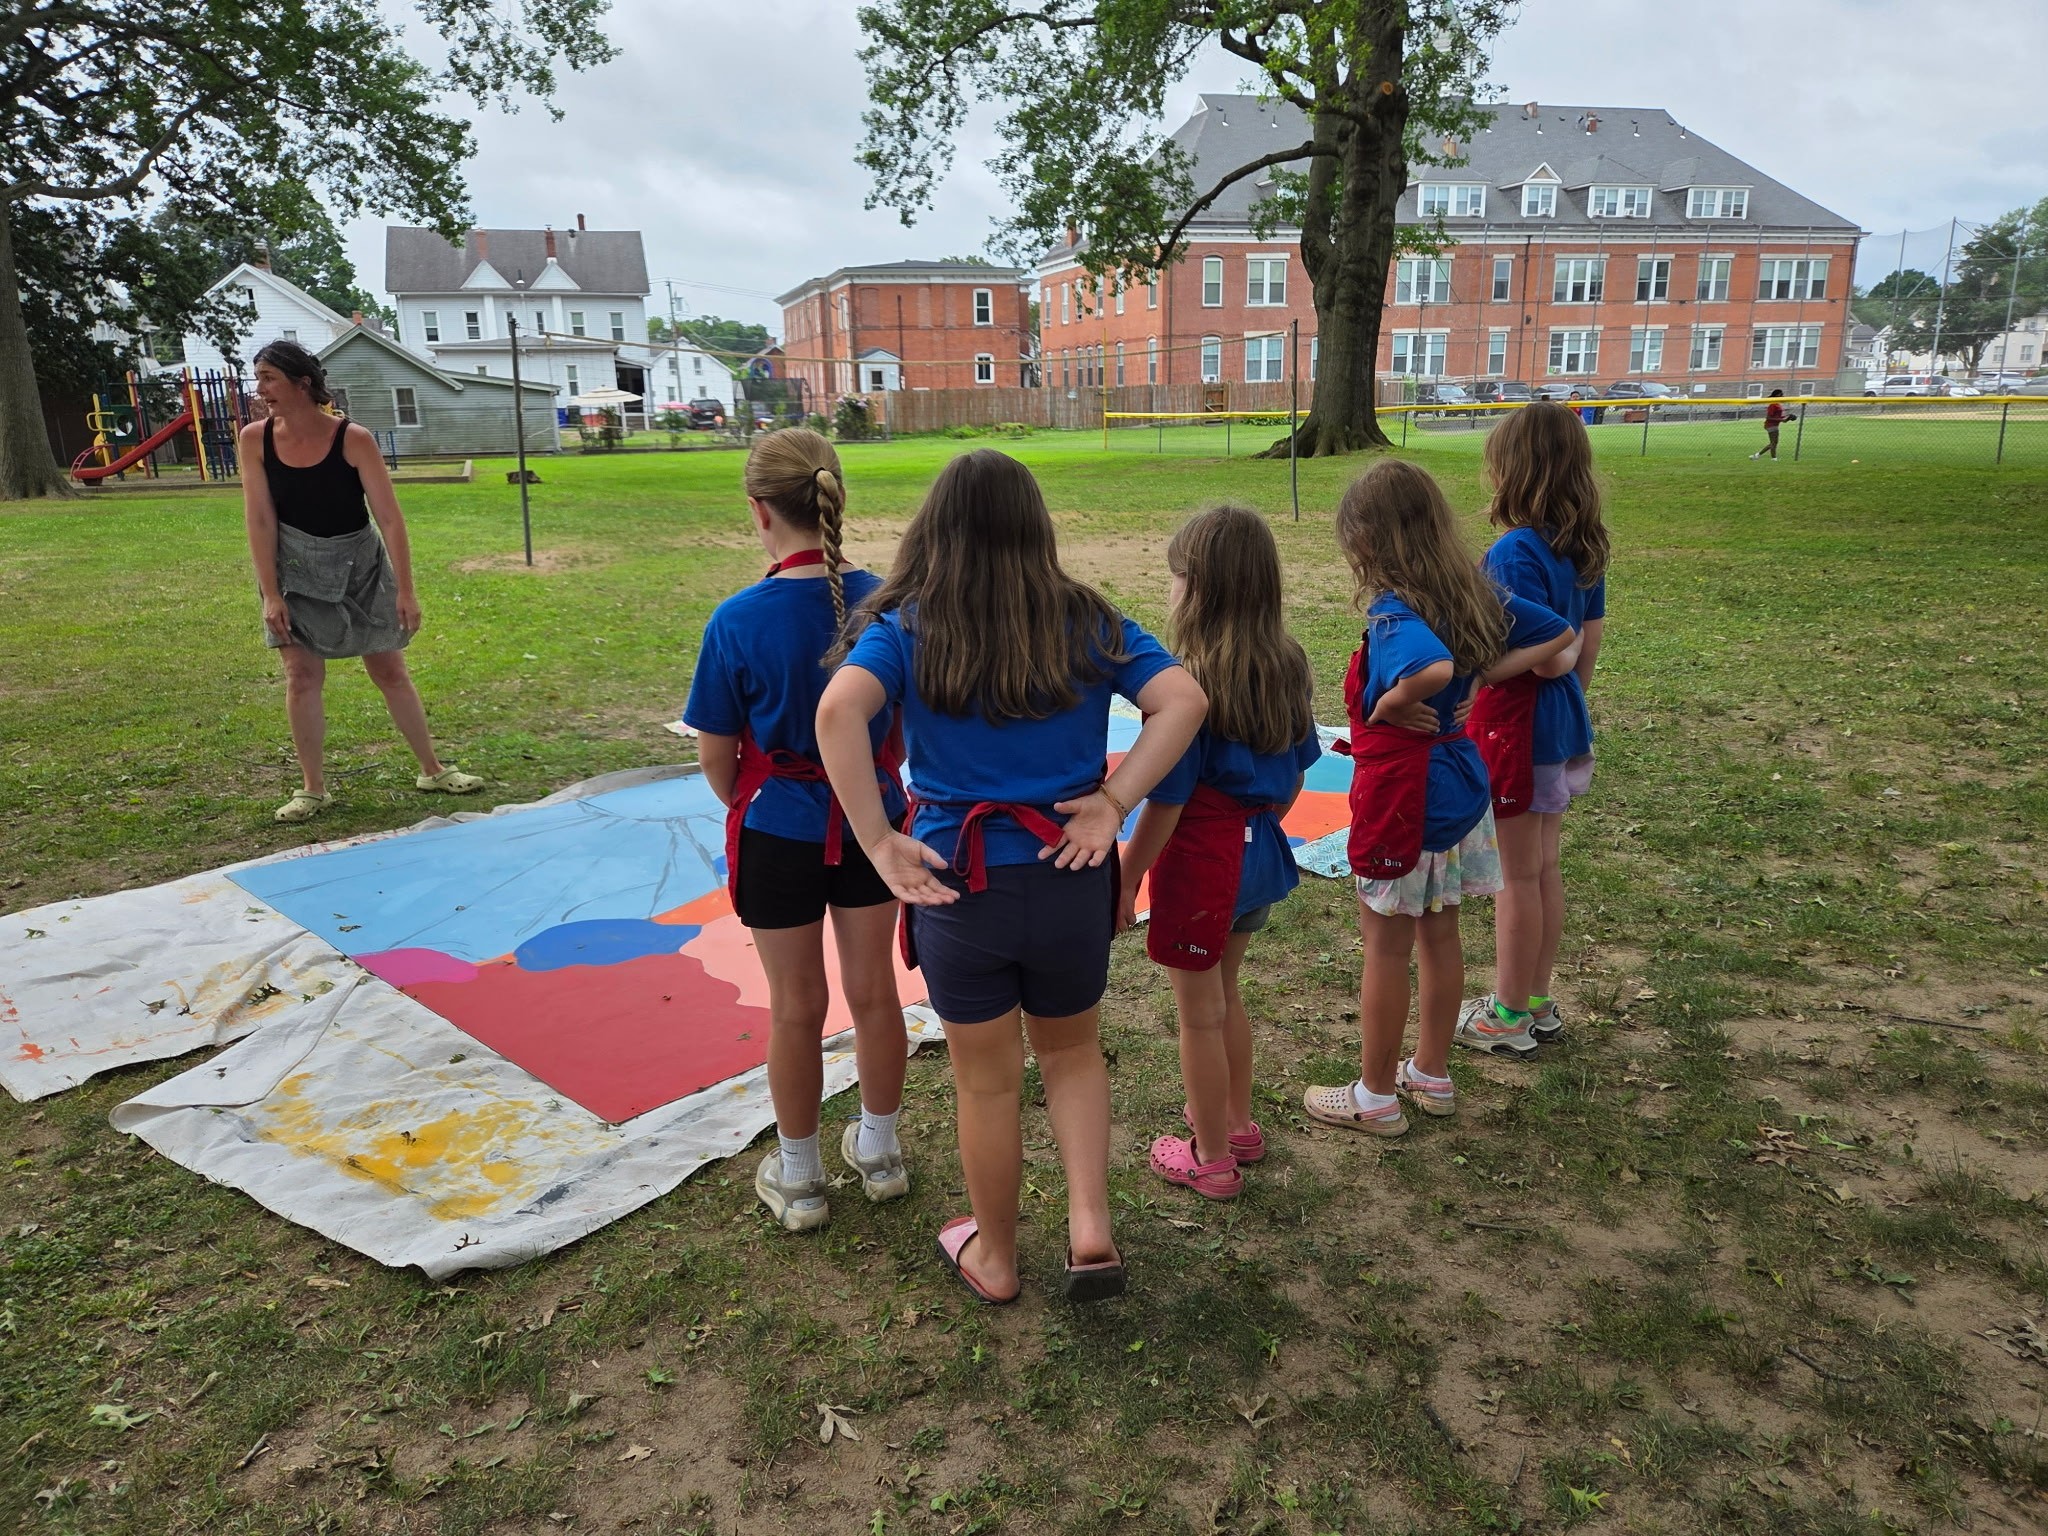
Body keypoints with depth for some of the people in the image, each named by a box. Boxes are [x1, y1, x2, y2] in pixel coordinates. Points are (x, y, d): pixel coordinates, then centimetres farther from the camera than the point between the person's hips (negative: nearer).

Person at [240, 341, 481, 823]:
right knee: (302, 675, 0)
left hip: (359, 565, -1)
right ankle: (312, 788, 11)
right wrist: (271, 595, -12)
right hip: (296, 568, 2)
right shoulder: (255, 439, -9)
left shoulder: (353, 439, -17)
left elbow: (389, 517, -16)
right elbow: (260, 521, -9)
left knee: (390, 671, 7)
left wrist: (406, 591, -17)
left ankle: (433, 769, 20)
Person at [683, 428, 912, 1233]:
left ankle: (799, 1178, 30)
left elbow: (717, 756, -10)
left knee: (796, 1007, 12)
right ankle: (879, 1152, 37)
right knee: (873, 990, 18)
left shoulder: (737, 620, -19)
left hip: (780, 830, -3)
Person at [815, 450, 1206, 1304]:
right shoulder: (1088, 622, -1)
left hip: (958, 882, -1)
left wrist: (879, 843, -20)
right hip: (1071, 878, 2)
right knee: (1071, 1052, 27)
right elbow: (1182, 700, -12)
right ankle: (1090, 1226, 15)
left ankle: (994, 1259, 35)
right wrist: (1113, 802, -11)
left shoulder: (905, 626, -7)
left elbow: (839, 711, -25)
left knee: (986, 1083, 17)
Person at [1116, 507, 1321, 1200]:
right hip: (1261, 855, 8)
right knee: (1224, 993, 27)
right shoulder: (1287, 667, -2)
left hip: (1201, 864, -7)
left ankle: (1211, 1158, 27)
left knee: (1199, 1013, 11)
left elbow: (1165, 804, -20)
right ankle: (1236, 1122, 43)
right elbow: (1295, 774, 9)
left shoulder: (1189, 684, -24)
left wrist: (1125, 882, -9)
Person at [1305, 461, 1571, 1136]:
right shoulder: (1471, 592, 2)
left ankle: (1375, 1096, 20)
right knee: (1438, 933, 19)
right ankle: (1431, 1074, 35)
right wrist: (1485, 675, 2)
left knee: (1385, 946, 6)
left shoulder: (1392, 612, -24)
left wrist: (1388, 708, -25)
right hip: (1458, 775, 8)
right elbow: (1559, 635, 10)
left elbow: (1434, 668, -44)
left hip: (1403, 791, -8)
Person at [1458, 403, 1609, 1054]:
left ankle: (1508, 1016, 18)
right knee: (1544, 867, 17)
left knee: (1517, 875, 4)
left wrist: (1562, 651, -4)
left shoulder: (1516, 552, -21)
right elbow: (1587, 648, 9)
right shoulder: (1584, 548, 4)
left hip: (1518, 727, -8)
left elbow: (1544, 657, -24)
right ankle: (1537, 1002, 30)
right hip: (1563, 725, 8)